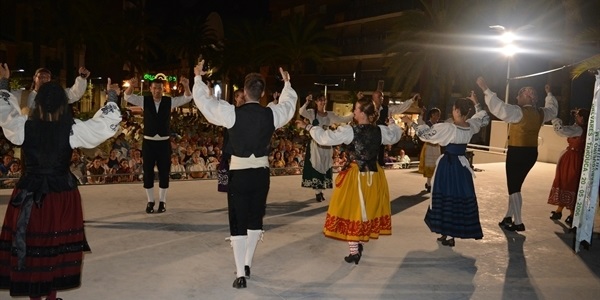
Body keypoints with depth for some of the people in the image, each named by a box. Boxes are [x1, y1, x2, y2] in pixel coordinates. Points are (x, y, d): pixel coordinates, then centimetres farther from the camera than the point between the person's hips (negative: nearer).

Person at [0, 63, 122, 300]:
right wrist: (112, 97, 10)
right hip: (61, 194, -1)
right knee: (57, 247, 12)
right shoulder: (73, 130, -13)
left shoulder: (24, 127, -8)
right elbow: (107, 124, -3)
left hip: (29, 194, 1)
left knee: (29, 245, 13)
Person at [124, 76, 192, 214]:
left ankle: (162, 201, 18)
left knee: (164, 172, 5)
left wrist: (186, 86, -30)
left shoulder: (169, 101, 0)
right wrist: (131, 86, -32)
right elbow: (128, 97, -10)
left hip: (164, 142, 0)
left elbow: (187, 98, -9)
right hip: (148, 142, 0)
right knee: (148, 172, 5)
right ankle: (150, 201, 18)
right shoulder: (144, 100, 1)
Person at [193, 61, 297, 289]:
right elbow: (289, 103, 18)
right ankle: (246, 264, 32)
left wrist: (198, 77, 15)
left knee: (238, 223, 5)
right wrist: (287, 83, 35)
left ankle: (240, 274, 8)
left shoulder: (233, 113, -13)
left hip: (239, 173, -3)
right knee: (255, 220, 19)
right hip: (261, 173, 3)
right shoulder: (272, 114, -5)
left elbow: (203, 101, -1)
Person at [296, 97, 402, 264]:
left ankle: (354, 251, 10)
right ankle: (359, 244, 29)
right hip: (374, 176, 5)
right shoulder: (380, 131, -3)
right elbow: (395, 136, 17)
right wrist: (393, 124, 37)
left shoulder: (350, 131, -16)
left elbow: (325, 137, -16)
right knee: (368, 211, 19)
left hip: (355, 176, -5)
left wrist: (307, 127, -5)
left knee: (351, 212, 6)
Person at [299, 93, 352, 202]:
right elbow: (301, 112, -22)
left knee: (325, 167, 8)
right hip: (315, 144, -4)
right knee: (315, 166, -2)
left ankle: (320, 190, 20)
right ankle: (317, 192, 5)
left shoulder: (330, 114, 8)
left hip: (326, 144, 4)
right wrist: (307, 102, -37)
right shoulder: (312, 112, -3)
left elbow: (344, 119, 4)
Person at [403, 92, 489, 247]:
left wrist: (411, 122, -3)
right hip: (462, 164, 6)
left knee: (447, 196, 3)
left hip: (448, 164, -6)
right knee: (461, 196, 11)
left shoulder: (448, 128, -19)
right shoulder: (471, 126, -3)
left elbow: (426, 133, -12)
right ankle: (451, 233, 18)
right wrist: (476, 103, 20)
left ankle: (448, 234, 7)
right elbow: (485, 119, 19)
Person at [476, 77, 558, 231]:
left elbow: (499, 108, -28)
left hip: (518, 152, -8)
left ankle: (518, 223, 6)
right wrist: (549, 94, 47)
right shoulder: (540, 113, 9)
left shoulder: (519, 112, -15)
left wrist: (485, 89, -27)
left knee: (514, 187, 2)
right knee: (515, 185, 18)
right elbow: (552, 109, 30)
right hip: (531, 152, 8)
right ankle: (508, 217, 28)